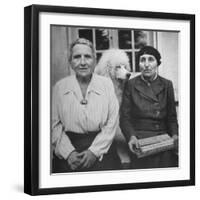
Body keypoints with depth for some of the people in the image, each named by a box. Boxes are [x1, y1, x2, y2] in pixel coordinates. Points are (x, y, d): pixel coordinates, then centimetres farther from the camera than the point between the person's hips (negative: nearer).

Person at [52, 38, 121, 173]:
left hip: (101, 151, 0)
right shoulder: (60, 87, 2)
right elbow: (55, 125, 0)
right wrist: (68, 152, -11)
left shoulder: (106, 84, 0)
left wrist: (94, 151, -11)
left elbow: (112, 123, -3)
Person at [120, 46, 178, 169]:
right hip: (140, 139, -2)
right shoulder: (131, 85, 5)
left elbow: (172, 116, 15)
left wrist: (175, 134, -4)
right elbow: (125, 117, 4)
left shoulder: (167, 85, 12)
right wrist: (131, 136, -14)